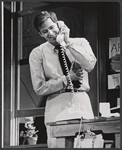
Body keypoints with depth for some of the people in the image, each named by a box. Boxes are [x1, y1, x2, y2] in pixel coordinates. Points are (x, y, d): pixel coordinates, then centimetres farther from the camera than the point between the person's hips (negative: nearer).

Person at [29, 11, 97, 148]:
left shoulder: (80, 43, 9)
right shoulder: (37, 53, 6)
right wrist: (68, 79, -6)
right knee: (57, 145, -12)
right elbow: (39, 88, 0)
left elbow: (90, 65, -10)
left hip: (81, 101, 1)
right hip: (56, 103, -1)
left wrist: (68, 42, -8)